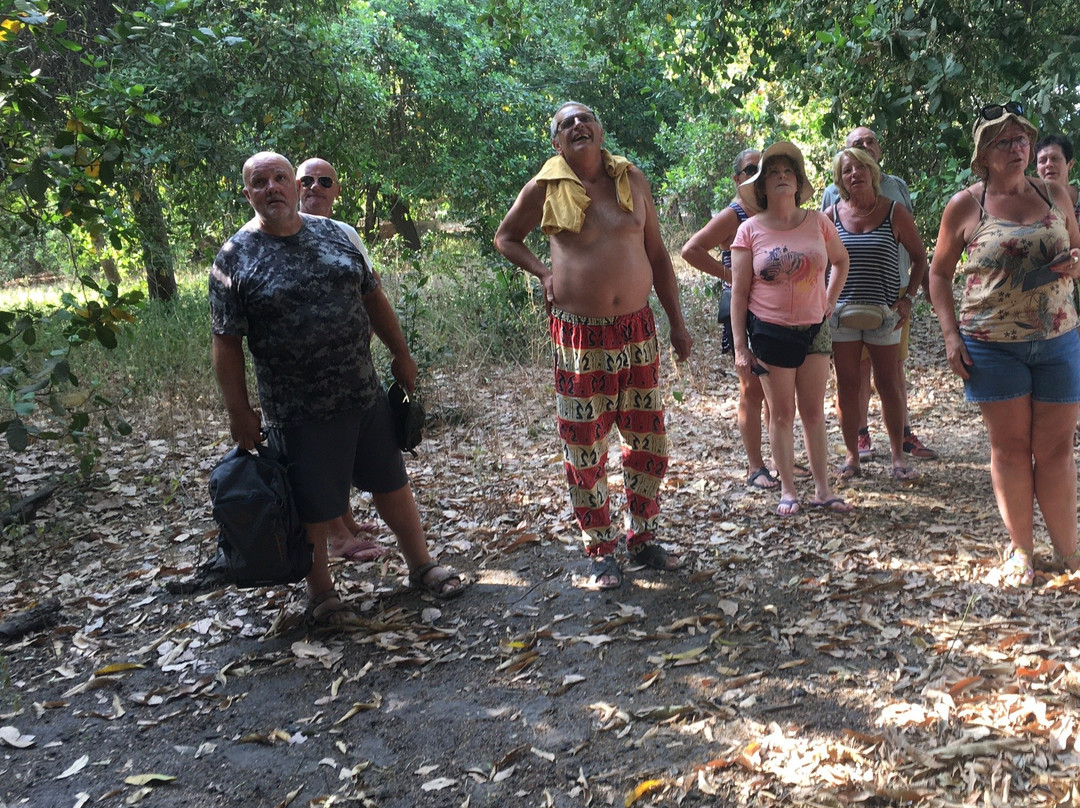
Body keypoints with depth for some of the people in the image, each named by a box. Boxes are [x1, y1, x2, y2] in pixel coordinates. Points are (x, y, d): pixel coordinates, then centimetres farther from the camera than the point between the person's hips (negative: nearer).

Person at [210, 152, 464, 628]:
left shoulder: (331, 233, 6)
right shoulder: (235, 258, -7)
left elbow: (372, 298, 13)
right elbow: (226, 343, -8)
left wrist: (401, 354, 14)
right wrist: (239, 414, -10)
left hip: (365, 393, 4)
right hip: (298, 411, -4)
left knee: (392, 484, 15)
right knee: (313, 508, 8)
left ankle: (421, 566, 33)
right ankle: (321, 594, 28)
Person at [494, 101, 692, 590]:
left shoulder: (631, 179, 6)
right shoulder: (544, 189, -1)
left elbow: (657, 254, 10)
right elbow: (505, 238, 15)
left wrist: (677, 323, 9)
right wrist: (543, 273, -1)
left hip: (637, 330, 3)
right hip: (580, 337, -3)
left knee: (648, 440, 10)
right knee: (585, 449, 3)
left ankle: (643, 539, 28)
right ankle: (601, 552, 18)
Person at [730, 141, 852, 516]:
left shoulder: (817, 222, 1)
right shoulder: (750, 230, -6)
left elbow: (841, 260, 21)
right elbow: (739, 293, -5)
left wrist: (830, 301, 10)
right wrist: (740, 346, -9)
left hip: (814, 328, 2)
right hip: (770, 331, -2)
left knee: (814, 411, 7)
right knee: (781, 414, 4)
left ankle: (823, 489, 15)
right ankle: (788, 491, 13)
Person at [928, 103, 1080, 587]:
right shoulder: (965, 206, -2)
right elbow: (939, 273, 5)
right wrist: (951, 334, -5)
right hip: (992, 346, -2)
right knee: (1010, 447, 5)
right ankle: (1021, 550, 19)